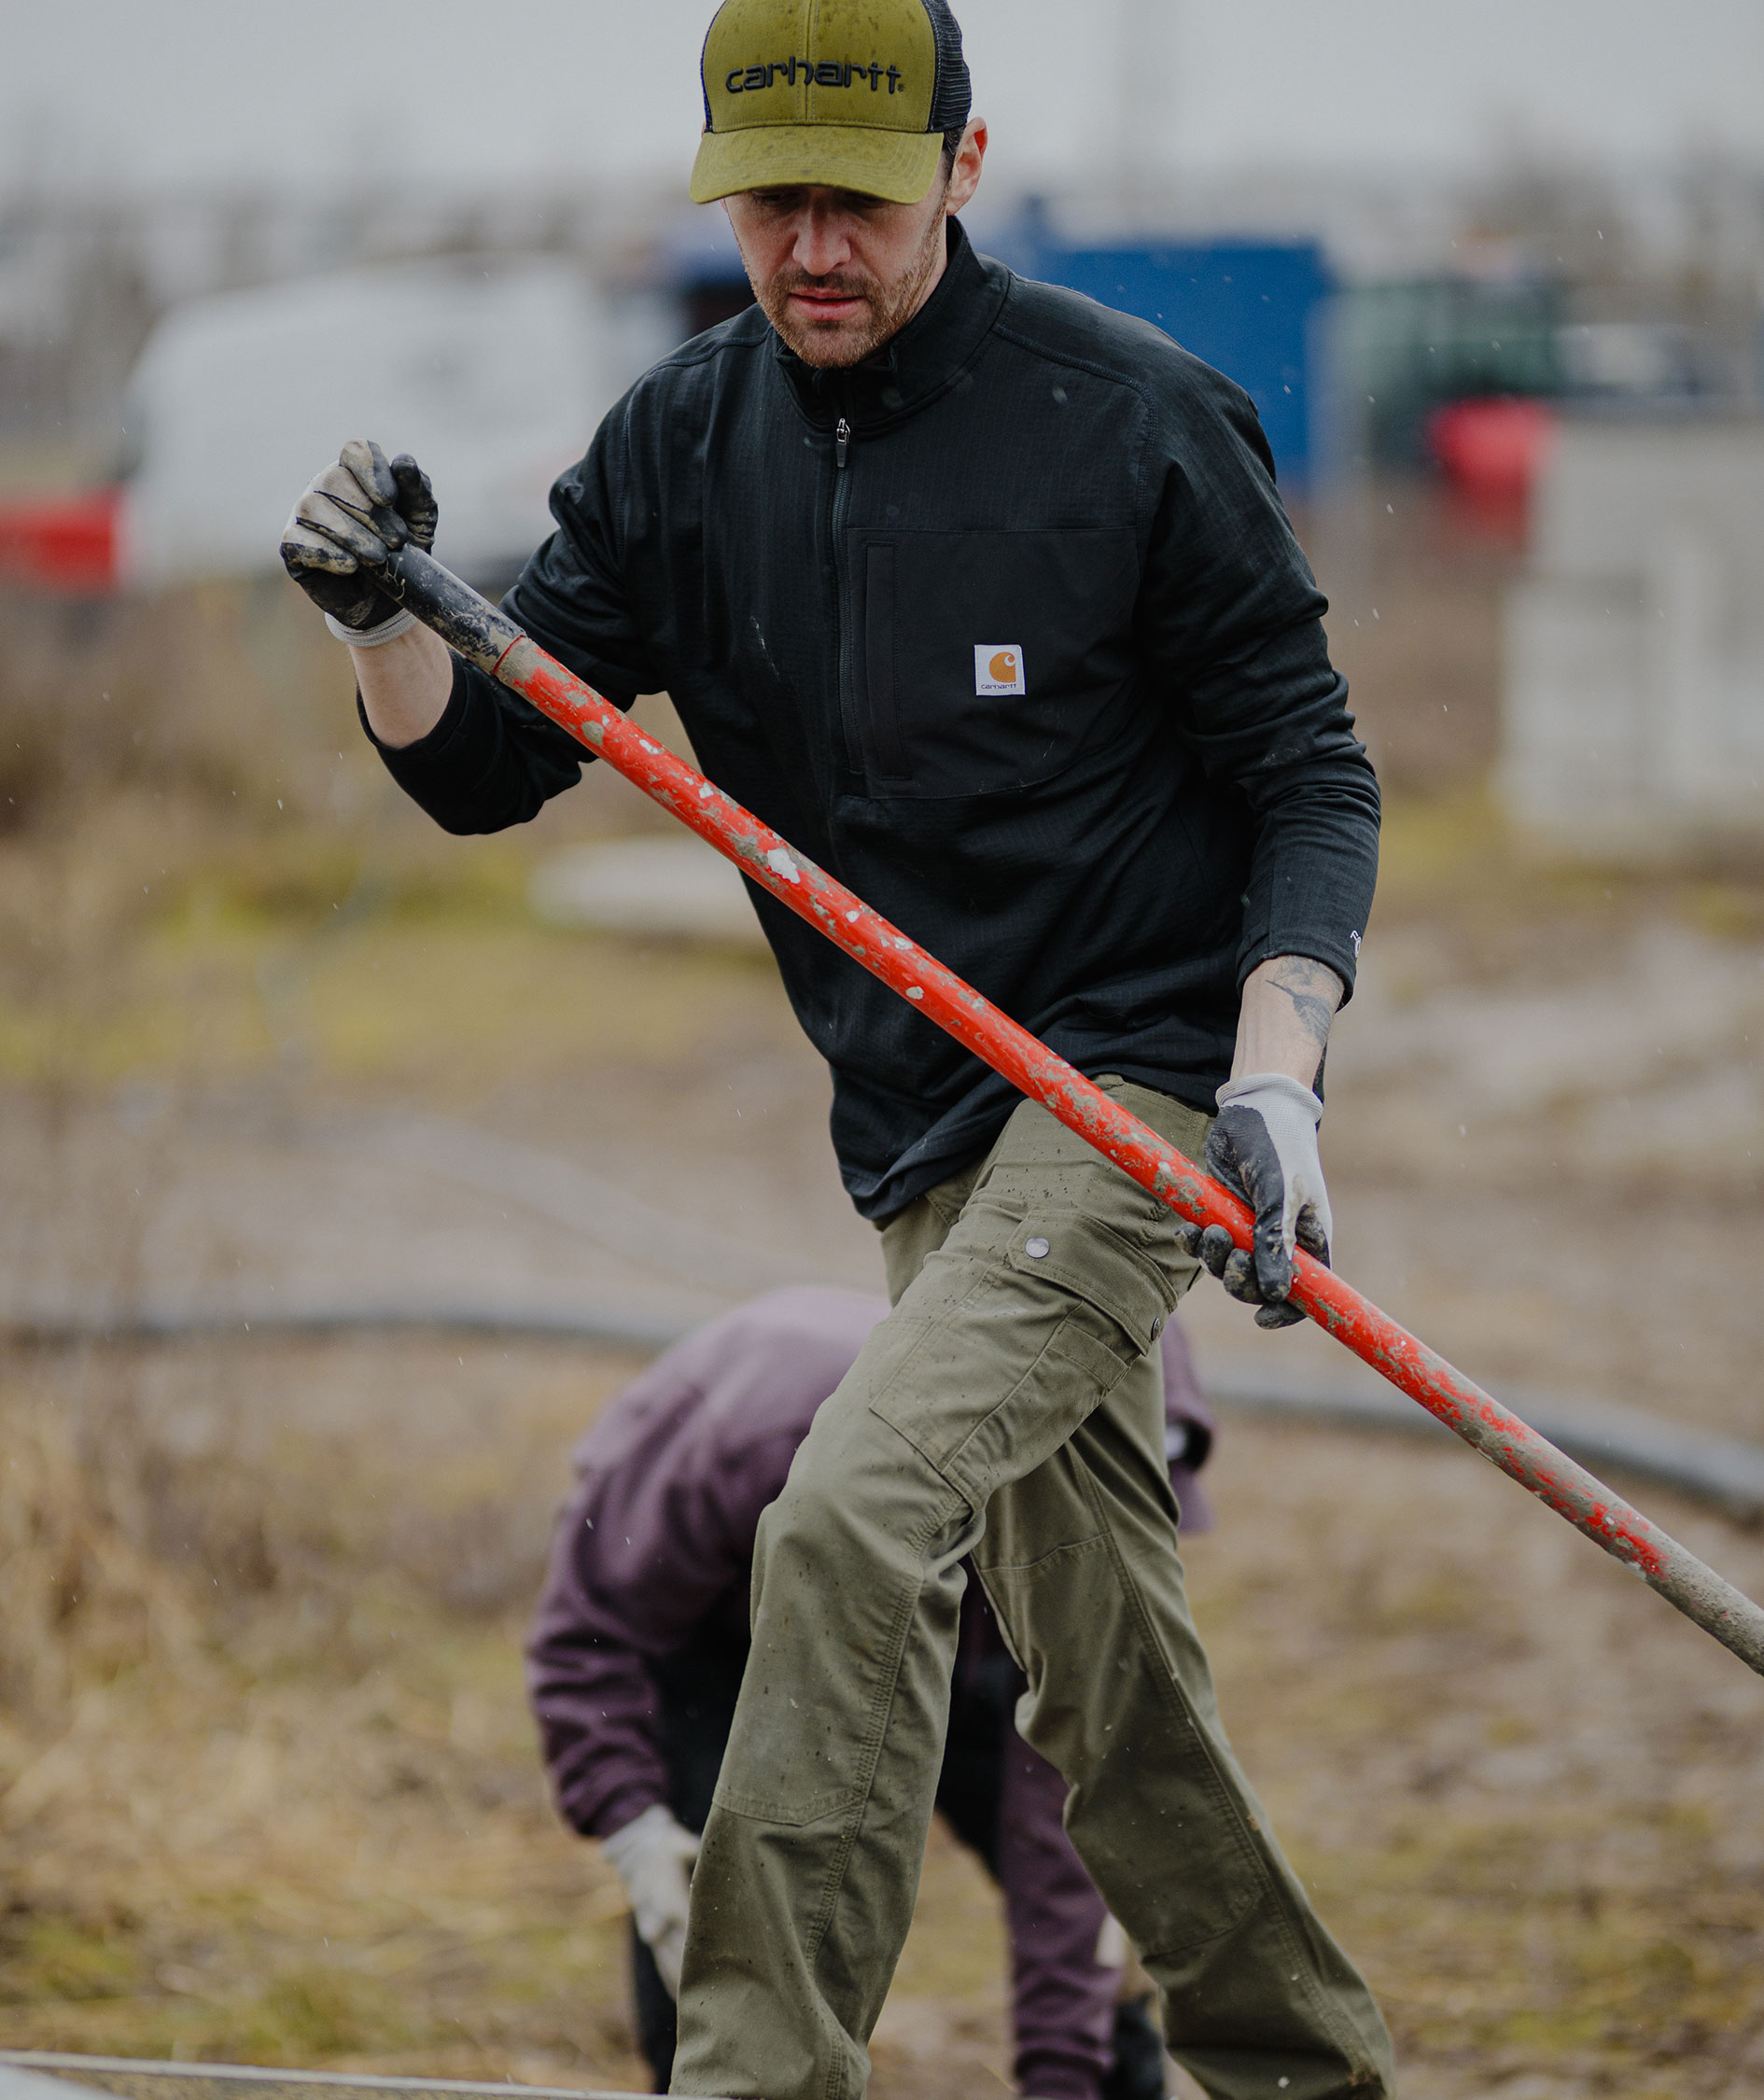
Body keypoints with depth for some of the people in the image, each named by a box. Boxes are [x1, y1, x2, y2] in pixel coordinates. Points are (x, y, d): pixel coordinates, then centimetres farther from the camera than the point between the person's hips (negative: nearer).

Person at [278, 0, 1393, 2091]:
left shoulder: (1138, 424, -12)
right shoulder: (688, 442, 2)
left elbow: (1310, 780, -8)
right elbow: (483, 763, 2)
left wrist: (1273, 1080, -21)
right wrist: (387, 620, -20)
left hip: (1139, 1083, -6)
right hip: (926, 1132, 7)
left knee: (850, 1520, -24)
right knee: (1102, 1681, 15)